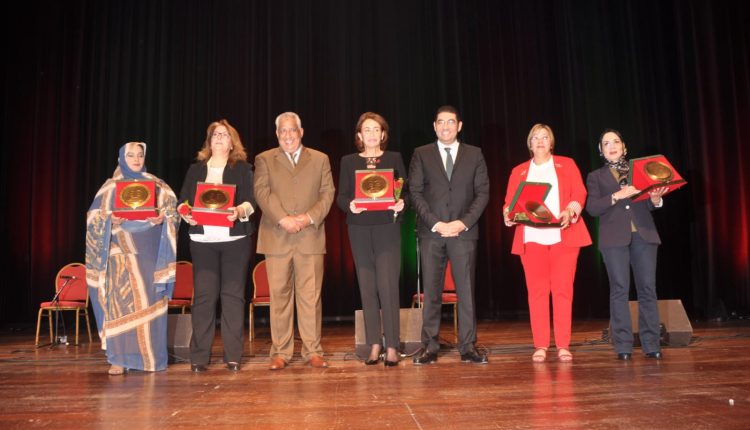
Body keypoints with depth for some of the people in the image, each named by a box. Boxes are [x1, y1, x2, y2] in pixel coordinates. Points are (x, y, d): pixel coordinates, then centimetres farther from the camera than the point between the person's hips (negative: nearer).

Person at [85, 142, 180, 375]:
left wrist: (162, 218, -14)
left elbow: (173, 211, 7)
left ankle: (152, 356, 8)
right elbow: (95, 218, 7)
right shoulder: (110, 188, 11)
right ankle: (119, 358, 0)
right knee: (121, 303, -6)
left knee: (151, 302, 0)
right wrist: (110, 220, -14)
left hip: (150, 252, 1)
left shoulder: (158, 186, 12)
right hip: (122, 253, 0)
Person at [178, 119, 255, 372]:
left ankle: (233, 356, 6)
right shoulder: (195, 169, 16)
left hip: (235, 239, -1)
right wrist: (187, 215, -10)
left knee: (233, 295, 0)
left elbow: (250, 201, -1)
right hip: (202, 240, 1)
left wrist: (239, 211, -22)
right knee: (203, 295, -2)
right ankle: (199, 357, 5)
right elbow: (183, 201, 11)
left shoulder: (243, 168, 9)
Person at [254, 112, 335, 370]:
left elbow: (328, 193, 7)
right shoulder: (264, 160, 12)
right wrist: (283, 218, -14)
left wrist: (310, 217, -9)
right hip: (276, 238, 0)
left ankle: (313, 351, 10)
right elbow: (262, 193, -1)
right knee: (279, 295, 2)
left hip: (311, 236, 1)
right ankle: (280, 352, 11)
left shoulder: (320, 159, 15)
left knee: (311, 296, 1)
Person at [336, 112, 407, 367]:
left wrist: (401, 203, -15)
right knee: (367, 287, 4)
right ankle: (374, 345, 13)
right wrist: (350, 205, -16)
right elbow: (341, 196, 5)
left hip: (387, 227, -2)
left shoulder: (394, 158, 9)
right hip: (359, 229, 2)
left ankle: (392, 347, 1)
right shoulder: (349, 161, 10)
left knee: (387, 286, -8)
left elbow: (406, 190, 6)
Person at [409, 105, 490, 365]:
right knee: (431, 291, 1)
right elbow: (415, 193, 2)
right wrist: (436, 223, -9)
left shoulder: (474, 154, 11)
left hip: (463, 230, 0)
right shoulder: (421, 154, 9)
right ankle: (430, 347, 8)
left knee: (466, 290, 1)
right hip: (431, 232, 0)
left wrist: (463, 222, -8)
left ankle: (468, 347, 8)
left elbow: (483, 192, 5)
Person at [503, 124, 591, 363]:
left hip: (564, 234, 0)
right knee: (537, 291, -1)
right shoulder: (519, 171, 18)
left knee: (563, 289, -3)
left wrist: (570, 211, -15)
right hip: (531, 236, 1)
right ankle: (540, 346, 4)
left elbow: (579, 193, 4)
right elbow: (510, 201, 10)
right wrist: (509, 214, -12)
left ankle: (563, 346, 3)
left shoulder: (566, 164, 16)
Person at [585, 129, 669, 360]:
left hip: (643, 234, 2)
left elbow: (649, 205, 15)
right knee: (619, 290, -4)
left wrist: (655, 199, -8)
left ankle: (651, 344, 3)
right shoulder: (596, 176, 14)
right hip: (615, 237, -2)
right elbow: (592, 208, -1)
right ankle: (623, 346, 0)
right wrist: (617, 196, -14)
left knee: (647, 288, -2)